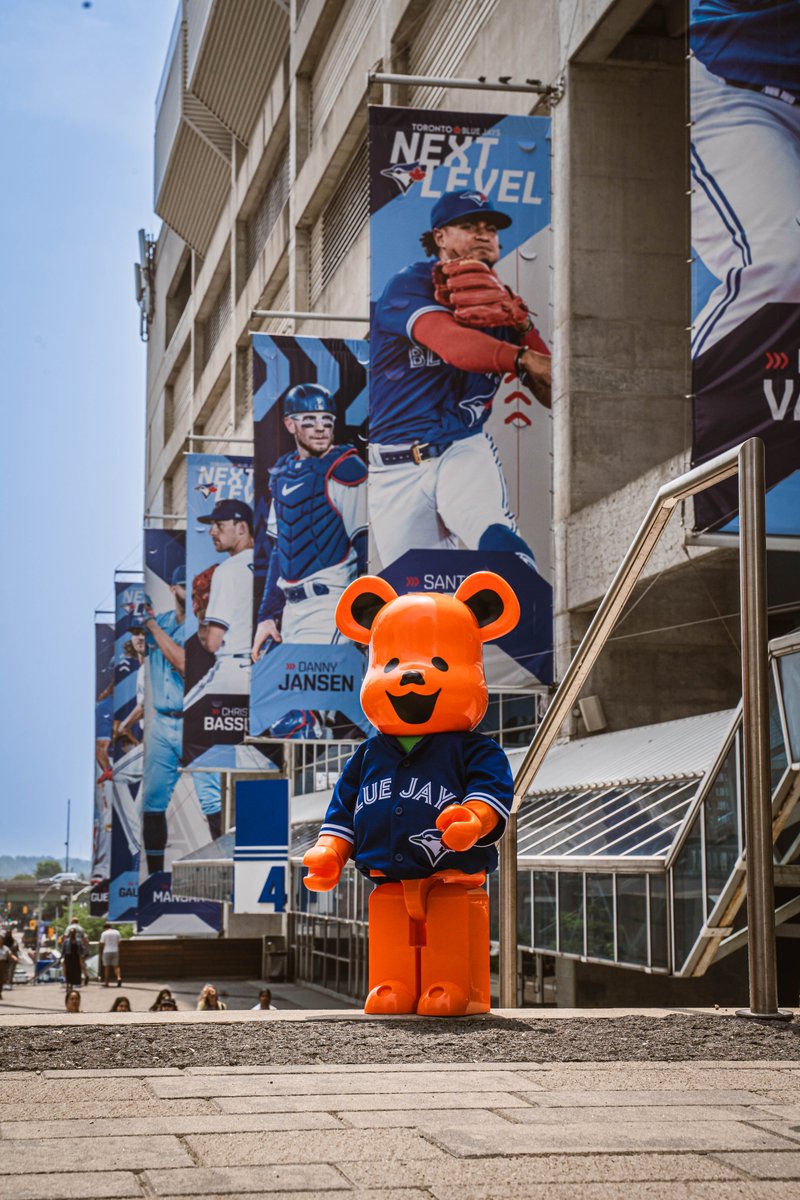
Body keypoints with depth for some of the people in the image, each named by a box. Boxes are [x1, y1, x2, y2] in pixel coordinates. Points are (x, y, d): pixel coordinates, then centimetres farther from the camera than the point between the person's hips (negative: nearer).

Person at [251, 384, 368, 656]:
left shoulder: (345, 470, -6)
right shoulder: (282, 473, 17)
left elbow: (366, 546, -11)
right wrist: (267, 615, 17)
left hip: (329, 602, -7)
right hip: (291, 609, 7)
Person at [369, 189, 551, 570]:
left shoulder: (500, 303, 11)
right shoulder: (408, 287, -3)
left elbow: (551, 394, 4)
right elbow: (452, 343, -25)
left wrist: (522, 327, -9)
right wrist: (524, 359, -39)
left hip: (465, 450, 2)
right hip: (394, 471, -2)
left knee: (495, 536, -29)